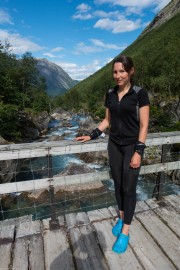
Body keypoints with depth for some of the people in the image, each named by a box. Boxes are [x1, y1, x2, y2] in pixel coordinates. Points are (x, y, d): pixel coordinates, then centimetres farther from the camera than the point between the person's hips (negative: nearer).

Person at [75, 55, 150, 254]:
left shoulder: (140, 94, -11)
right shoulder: (110, 94, 4)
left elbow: (144, 125, -12)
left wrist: (138, 152, -16)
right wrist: (91, 136, 5)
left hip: (132, 146, -4)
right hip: (114, 145, 5)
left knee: (129, 187, 2)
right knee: (118, 184, 14)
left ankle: (125, 232, 19)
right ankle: (121, 218, 36)